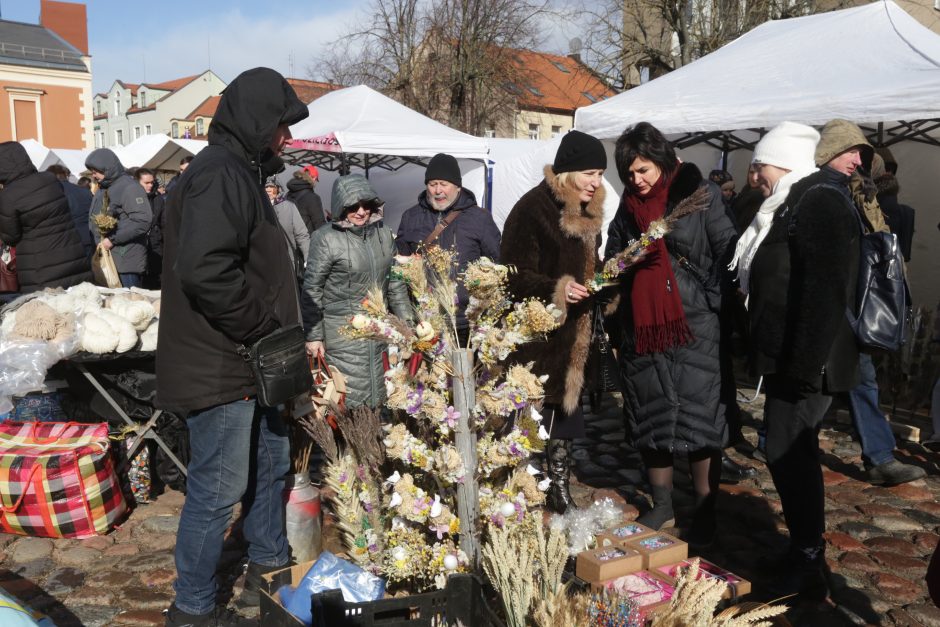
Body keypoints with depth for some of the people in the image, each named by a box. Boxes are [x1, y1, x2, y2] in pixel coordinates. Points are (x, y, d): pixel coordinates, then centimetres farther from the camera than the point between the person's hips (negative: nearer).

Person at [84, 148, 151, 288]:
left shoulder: (129, 188, -10)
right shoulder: (101, 190, 18)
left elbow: (143, 221, -20)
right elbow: (93, 221, 25)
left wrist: (112, 239, -17)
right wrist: (98, 240, 7)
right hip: (105, 259, 8)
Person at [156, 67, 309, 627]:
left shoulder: (240, 172, 16)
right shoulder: (220, 176, -18)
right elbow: (204, 271, -30)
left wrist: (282, 332, 15)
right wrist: (265, 328, -19)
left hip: (249, 361, 11)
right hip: (220, 367, -11)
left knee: (271, 463, 22)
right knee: (218, 489, 0)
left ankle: (269, 564, 41)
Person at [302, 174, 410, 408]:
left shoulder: (384, 234, 6)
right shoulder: (326, 239, -11)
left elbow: (395, 282, 14)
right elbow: (312, 289, -8)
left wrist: (406, 321, 12)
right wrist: (313, 336, -9)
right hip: (343, 334, -5)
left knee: (377, 397, 13)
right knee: (350, 400, -1)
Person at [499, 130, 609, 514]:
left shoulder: (588, 212, 11)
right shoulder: (532, 209, -15)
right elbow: (514, 276, -18)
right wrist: (555, 289, -31)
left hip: (573, 338, 8)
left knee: (567, 411, 16)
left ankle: (560, 491, 31)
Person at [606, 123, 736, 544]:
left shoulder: (700, 194, -4)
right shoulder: (629, 206, 11)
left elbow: (727, 253, -6)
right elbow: (613, 258, 24)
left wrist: (713, 305, -12)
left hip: (694, 327, -5)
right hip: (643, 329, 5)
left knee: (698, 419, -2)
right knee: (650, 417, 11)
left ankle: (705, 512, 13)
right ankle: (662, 506, 27)